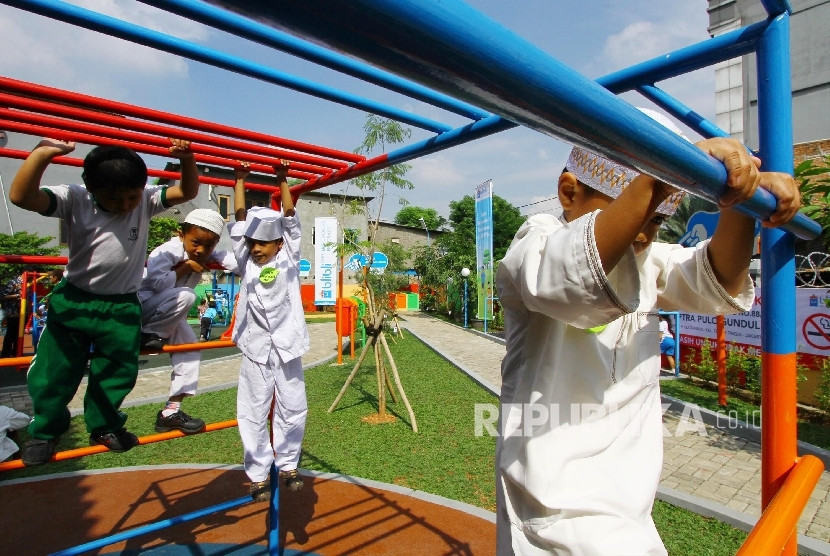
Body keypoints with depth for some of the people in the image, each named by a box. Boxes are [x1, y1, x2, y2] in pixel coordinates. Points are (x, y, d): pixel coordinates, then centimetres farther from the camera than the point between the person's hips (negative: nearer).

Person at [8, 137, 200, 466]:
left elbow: (187, 192, -7)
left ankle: (104, 427, 36)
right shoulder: (74, 199, -13)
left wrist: (187, 160, -24)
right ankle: (44, 430, 36)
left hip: (122, 307, 1)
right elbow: (21, 197, -27)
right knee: (53, 372, 11)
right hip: (73, 302, -1)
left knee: (117, 372, 13)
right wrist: (42, 153, -37)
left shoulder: (145, 201, -8)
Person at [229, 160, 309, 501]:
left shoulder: (289, 260, 2)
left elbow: (290, 218, 1)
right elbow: (240, 220, 5)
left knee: (292, 410, 8)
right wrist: (240, 179, 8)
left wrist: (282, 180, 4)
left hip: (286, 347, -1)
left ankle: (288, 465, 29)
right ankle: (258, 474, 23)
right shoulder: (246, 262, 5)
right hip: (255, 349, 1)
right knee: (252, 413, 6)